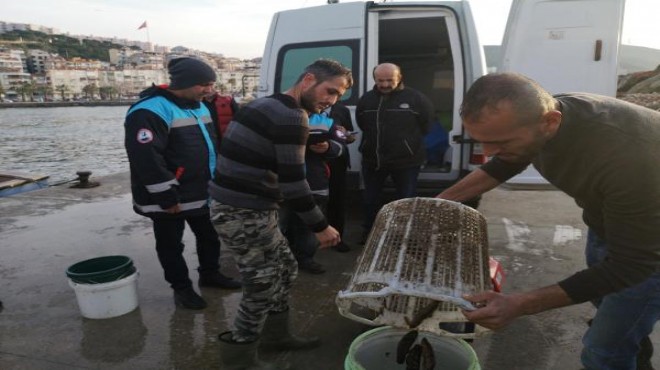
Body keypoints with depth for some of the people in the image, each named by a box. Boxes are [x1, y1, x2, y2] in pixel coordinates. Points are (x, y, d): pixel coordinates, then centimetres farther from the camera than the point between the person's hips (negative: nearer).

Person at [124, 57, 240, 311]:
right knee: (171, 245, 10)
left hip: (202, 193, 9)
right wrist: (165, 197, -22)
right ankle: (182, 288, 26)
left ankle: (210, 274, 40)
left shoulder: (198, 106, 9)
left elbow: (210, 145, 20)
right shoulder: (150, 111, -21)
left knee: (209, 235, 20)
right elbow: (145, 158, -26)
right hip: (169, 199, -8)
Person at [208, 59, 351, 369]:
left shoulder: (267, 105, 15)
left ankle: (275, 335, 38)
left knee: (285, 269, 20)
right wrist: (321, 226, -10)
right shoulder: (291, 116, -17)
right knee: (263, 287, 3)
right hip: (244, 214, -10)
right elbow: (293, 183, -19)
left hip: (236, 206, 10)